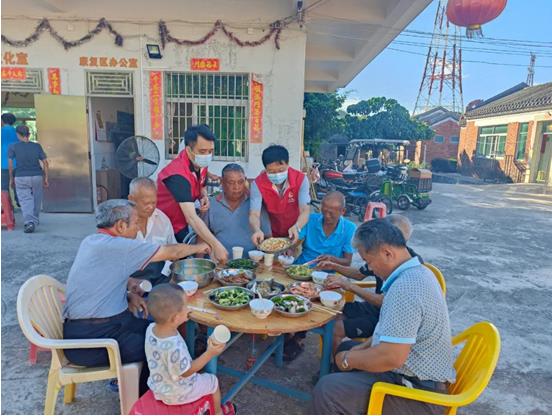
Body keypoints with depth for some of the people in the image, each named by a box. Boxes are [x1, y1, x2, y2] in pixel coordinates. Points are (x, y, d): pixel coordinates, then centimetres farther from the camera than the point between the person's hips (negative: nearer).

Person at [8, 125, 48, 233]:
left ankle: (29, 222, -21)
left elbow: (10, 164, -7)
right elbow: (45, 162, 0)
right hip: (37, 176, 2)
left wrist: (11, 178, 4)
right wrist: (46, 178, 6)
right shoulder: (37, 146, 2)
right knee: (36, 199, 17)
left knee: (25, 200, -2)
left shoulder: (13, 147, -2)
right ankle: (35, 220, 31)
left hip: (21, 178, -2)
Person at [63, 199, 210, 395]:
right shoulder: (114, 246, -21)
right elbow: (170, 252, -14)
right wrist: (198, 247, 3)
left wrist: (129, 295, 2)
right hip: (89, 340, -9)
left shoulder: (92, 241, 6)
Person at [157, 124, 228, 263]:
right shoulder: (177, 174, -33)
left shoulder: (201, 164, -8)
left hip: (181, 227, 7)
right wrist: (216, 245, -47)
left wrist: (204, 197, -10)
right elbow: (191, 217, -41)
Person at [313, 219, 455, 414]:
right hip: (421, 374, 11)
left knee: (327, 390, -22)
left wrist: (348, 360, -15)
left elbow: (391, 358, -31)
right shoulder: (417, 272, 5)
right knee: (347, 347, 23)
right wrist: (365, 346, 7)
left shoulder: (405, 288, -29)